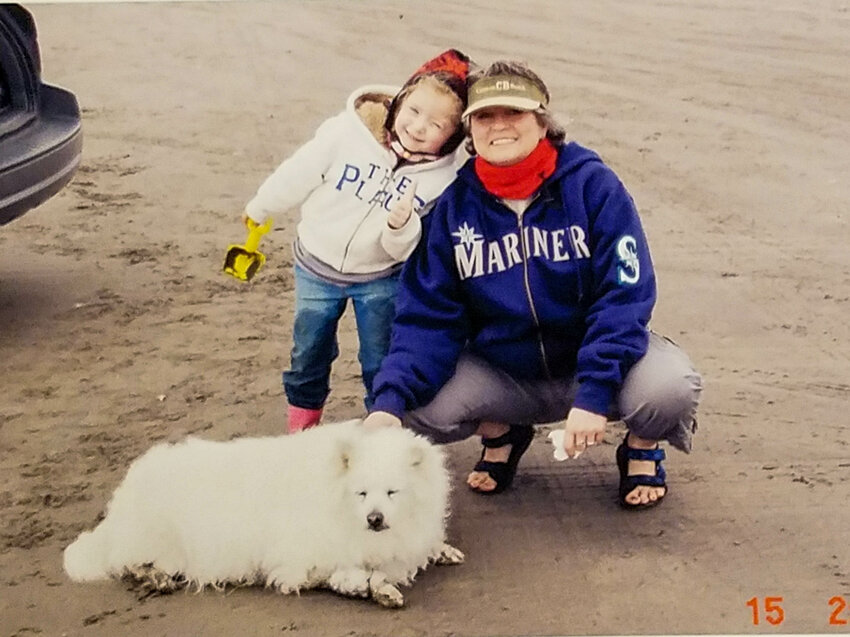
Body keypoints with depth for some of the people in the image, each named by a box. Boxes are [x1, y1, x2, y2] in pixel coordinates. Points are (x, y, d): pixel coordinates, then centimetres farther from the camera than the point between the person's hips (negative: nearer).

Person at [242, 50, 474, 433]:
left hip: (380, 277, -1)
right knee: (309, 355, 16)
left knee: (381, 363, 7)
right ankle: (300, 429, 38)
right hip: (317, 266, 1)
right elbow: (298, 173, -8)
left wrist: (401, 226, -39)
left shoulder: (443, 176, -21)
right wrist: (259, 210, 6)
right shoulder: (348, 132, -25)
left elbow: (406, 250, -16)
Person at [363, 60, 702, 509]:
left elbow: (624, 297, -19)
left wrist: (594, 395, -30)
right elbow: (427, 315, -9)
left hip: (592, 359, -2)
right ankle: (501, 433, 14)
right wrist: (390, 401, -25)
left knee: (669, 387, -32)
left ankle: (643, 448, 7)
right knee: (417, 409, -22)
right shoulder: (454, 204, -8)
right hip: (502, 374, 3)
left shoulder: (592, 185, -15)